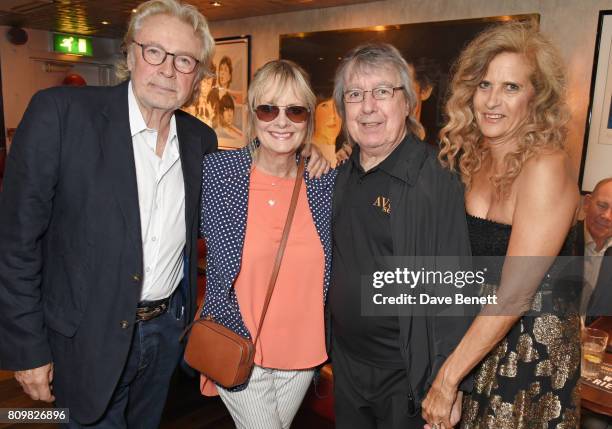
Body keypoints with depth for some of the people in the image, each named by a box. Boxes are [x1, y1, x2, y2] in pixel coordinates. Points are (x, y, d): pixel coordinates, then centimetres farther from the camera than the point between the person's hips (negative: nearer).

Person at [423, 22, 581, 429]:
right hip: (474, 338, 6)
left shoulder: (546, 167, -21)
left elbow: (513, 295, -23)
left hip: (532, 346, -6)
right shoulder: (470, 158, 0)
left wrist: (448, 378, -19)